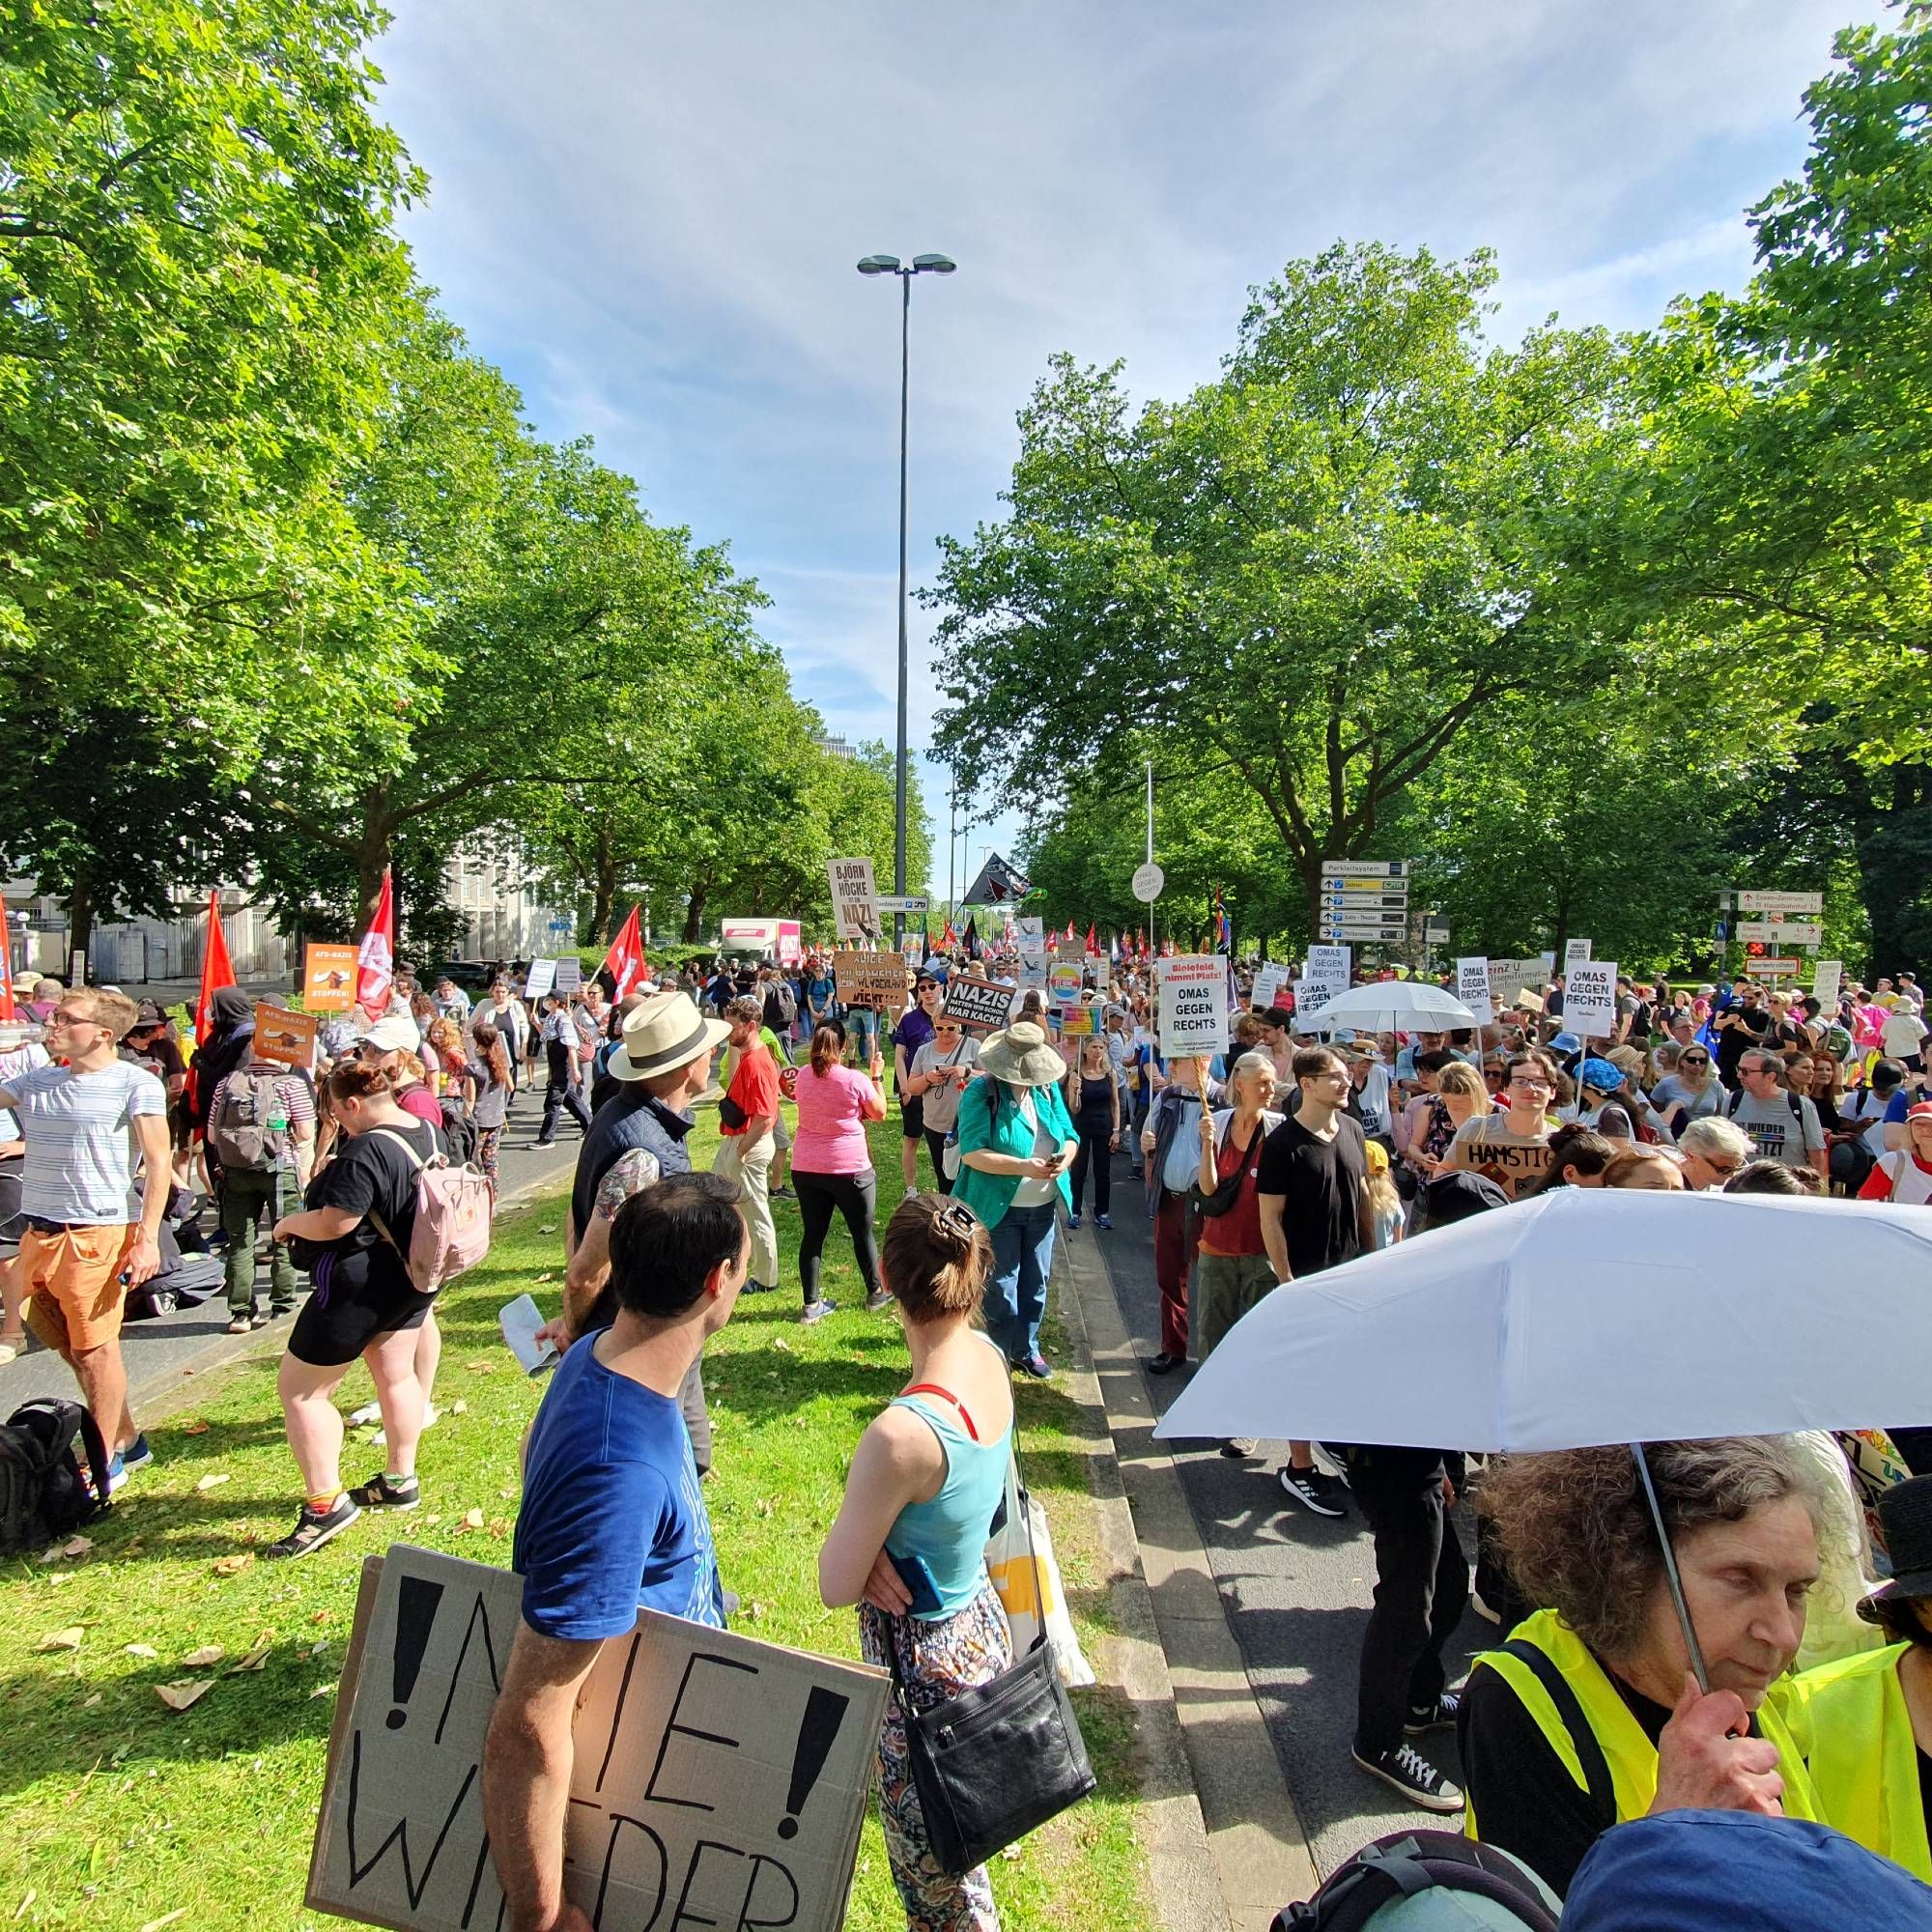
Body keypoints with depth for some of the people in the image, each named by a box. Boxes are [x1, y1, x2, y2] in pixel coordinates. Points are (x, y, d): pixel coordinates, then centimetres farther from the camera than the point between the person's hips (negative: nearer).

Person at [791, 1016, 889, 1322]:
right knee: (862, 1232, 14)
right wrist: (877, 1077, 8)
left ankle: (811, 1304, 12)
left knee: (813, 1234, 10)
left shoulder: (803, 1076, -1)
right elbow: (879, 1113, -2)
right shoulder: (855, 1079, -14)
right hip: (850, 1168, -3)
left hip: (806, 1168, 4)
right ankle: (875, 1292, 30)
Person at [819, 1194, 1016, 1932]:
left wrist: (851, 1531, -4)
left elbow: (836, 1587, -20)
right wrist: (878, 1533, -11)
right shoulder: (987, 1357, -10)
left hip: (923, 1660, -7)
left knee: (934, 1863, 15)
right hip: (981, 1625, 8)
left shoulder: (902, 1434, -34)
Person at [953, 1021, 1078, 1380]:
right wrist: (1023, 1166, -32)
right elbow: (972, 1153, -23)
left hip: (1042, 1206, 6)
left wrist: (1066, 1155, -18)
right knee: (1001, 1288, 3)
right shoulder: (980, 1092, -16)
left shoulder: (1048, 1088, 3)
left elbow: (1069, 1134, 6)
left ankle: (1026, 1349, 35)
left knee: (1036, 1283, 17)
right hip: (999, 1208, -6)